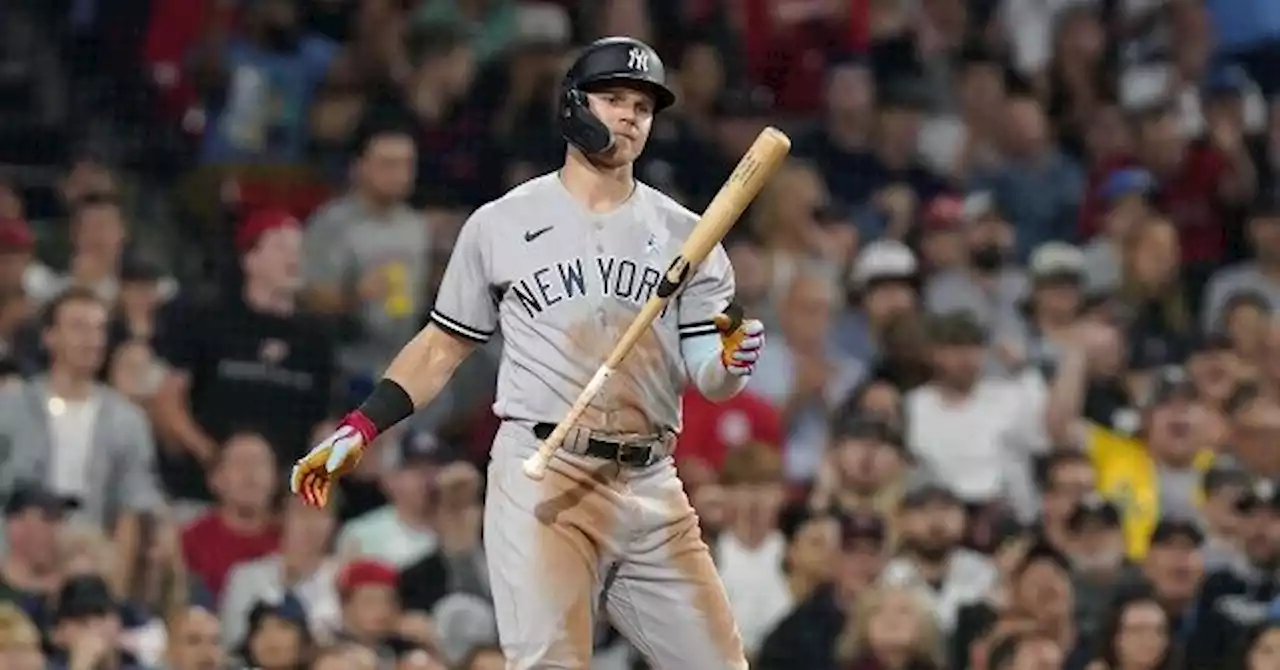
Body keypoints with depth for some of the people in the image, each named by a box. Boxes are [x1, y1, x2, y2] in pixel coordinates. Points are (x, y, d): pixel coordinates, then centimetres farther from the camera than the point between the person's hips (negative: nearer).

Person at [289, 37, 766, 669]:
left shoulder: (683, 234, 11)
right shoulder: (500, 225, 7)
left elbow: (706, 379, 6)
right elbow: (444, 344, 14)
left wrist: (731, 360, -17)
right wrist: (360, 429, 5)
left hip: (650, 487, 3)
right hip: (542, 478, -3)